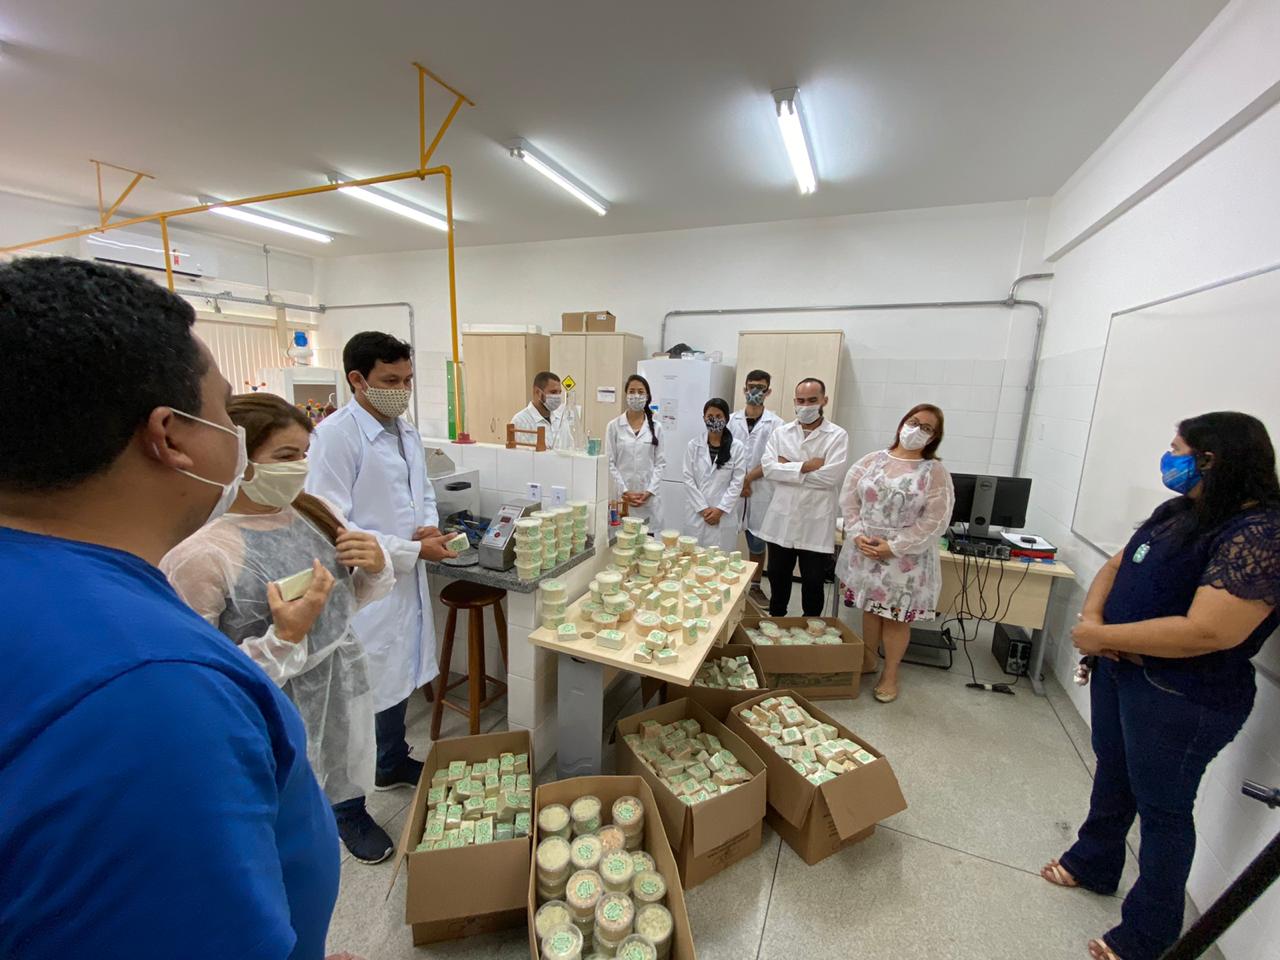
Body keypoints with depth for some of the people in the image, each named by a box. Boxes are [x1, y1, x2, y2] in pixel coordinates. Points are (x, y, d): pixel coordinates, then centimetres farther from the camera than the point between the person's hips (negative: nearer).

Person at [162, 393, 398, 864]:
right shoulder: (200, 555, -24)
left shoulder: (318, 513, -10)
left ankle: (351, 815, 61)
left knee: (348, 780, 32)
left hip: (346, 688, 5)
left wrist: (376, 567, -15)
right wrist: (285, 636, -29)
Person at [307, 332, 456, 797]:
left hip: (406, 579, 7)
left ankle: (393, 764, 46)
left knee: (398, 679, 23)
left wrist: (429, 526, -4)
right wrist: (413, 549, -20)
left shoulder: (406, 430, 7)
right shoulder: (335, 435, -18)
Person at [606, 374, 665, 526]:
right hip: (622, 496, -1)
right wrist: (624, 491, -9)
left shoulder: (656, 427, 6)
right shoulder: (614, 426, 2)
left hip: (649, 498, 1)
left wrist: (649, 492, -7)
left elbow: (661, 463, 4)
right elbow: (610, 463, -1)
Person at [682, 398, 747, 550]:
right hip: (697, 514, 1)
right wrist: (703, 508, -8)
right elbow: (688, 479, -1)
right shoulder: (694, 445, 2)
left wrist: (720, 509, -10)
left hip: (724, 516, -1)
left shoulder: (737, 448, -1)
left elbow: (737, 483, -3)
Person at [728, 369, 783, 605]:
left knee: (757, 542, 9)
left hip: (760, 491, -1)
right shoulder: (731, 419, 5)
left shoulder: (775, 423, -1)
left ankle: (755, 586, 26)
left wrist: (748, 478, -11)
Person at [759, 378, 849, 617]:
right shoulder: (780, 432, 5)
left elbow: (832, 476, -17)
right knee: (778, 578, 18)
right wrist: (805, 466, -18)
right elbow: (768, 467, -8)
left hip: (816, 525, -3)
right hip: (781, 521, 3)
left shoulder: (837, 435, -4)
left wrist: (788, 468, -11)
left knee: (813, 584, 10)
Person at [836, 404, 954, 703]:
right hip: (865, 552, 3)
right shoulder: (872, 460, 2)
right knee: (870, 609, 16)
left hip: (905, 559, -2)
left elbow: (934, 522, -12)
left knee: (896, 617, 8)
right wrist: (857, 534, -10)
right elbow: (849, 499, 3)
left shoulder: (935, 472, -7)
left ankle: (889, 675, 28)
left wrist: (893, 547, -17)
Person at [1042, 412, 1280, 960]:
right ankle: (1094, 864, 46)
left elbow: (1207, 632, -29)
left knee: (1162, 807, 10)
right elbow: (1116, 565, 9)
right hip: (1120, 669, 8)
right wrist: (1092, 616, -10)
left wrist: (1102, 637, -21)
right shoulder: (1178, 513, 4)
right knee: (1113, 773, 23)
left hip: (1182, 699, -8)